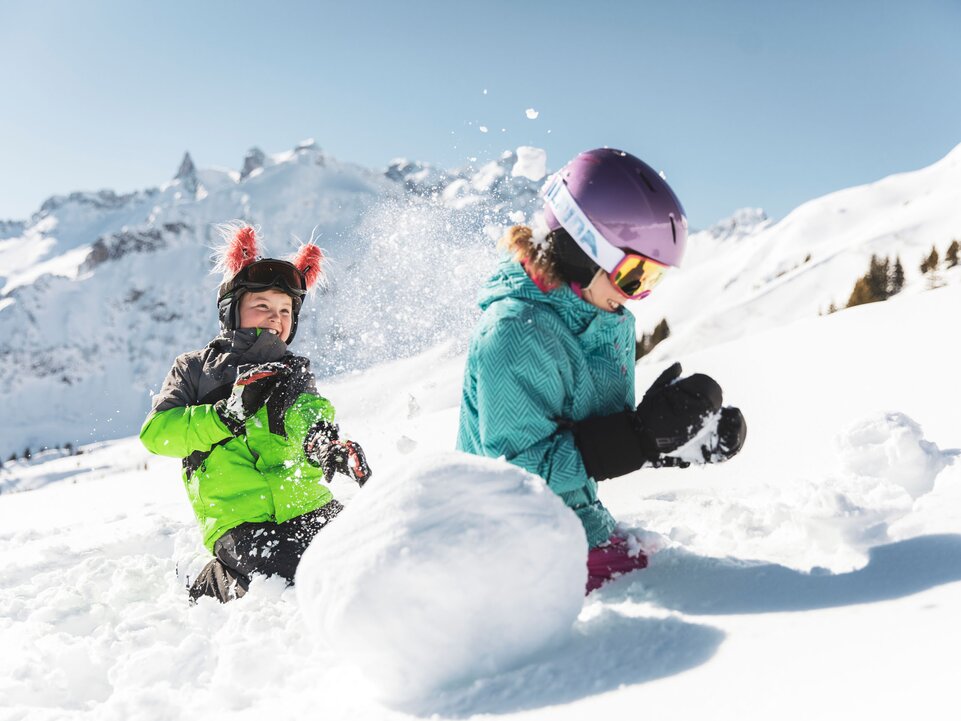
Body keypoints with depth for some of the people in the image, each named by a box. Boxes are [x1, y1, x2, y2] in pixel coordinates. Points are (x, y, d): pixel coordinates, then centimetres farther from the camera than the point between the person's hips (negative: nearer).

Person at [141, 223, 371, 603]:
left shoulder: (295, 373, 20)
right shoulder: (194, 368, 15)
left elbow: (314, 422, 1)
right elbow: (155, 432, 2)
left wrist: (332, 449, -24)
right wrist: (228, 414, -12)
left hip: (307, 507, 3)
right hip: (237, 519, -3)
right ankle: (212, 585, 4)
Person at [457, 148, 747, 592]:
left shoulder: (615, 323, 4)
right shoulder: (514, 332, -23)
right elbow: (524, 465, -25)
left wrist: (696, 436, -6)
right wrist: (646, 433, -28)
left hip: (580, 522, 9)